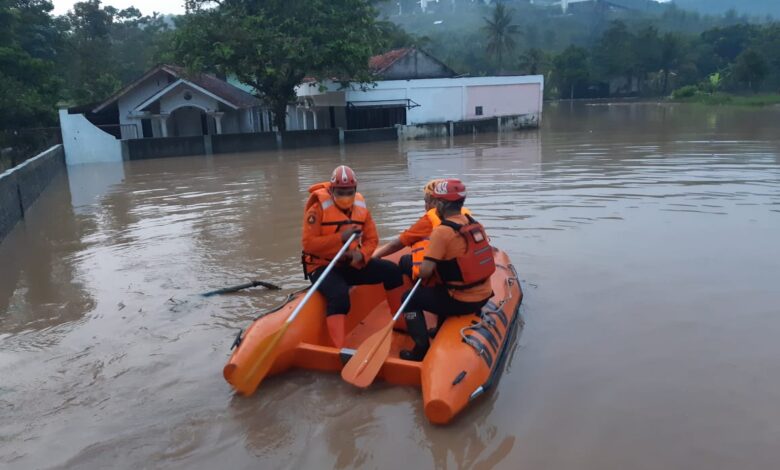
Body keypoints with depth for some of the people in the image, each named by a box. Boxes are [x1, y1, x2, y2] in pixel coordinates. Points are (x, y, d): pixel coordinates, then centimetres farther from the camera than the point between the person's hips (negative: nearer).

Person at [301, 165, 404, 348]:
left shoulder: (360, 207, 3)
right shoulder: (318, 208, -15)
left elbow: (372, 239, 5)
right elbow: (308, 244, -20)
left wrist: (361, 254, -18)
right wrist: (341, 237, -30)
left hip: (350, 264, 6)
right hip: (322, 266, -6)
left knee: (392, 271, -3)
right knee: (339, 296, -35)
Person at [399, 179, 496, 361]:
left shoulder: (442, 231, -18)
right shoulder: (475, 224, 3)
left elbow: (425, 272, -20)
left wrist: (420, 271, 3)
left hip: (462, 302, -8)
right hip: (484, 295, 8)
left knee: (410, 299, 7)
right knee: (440, 287, 33)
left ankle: (422, 350, 8)